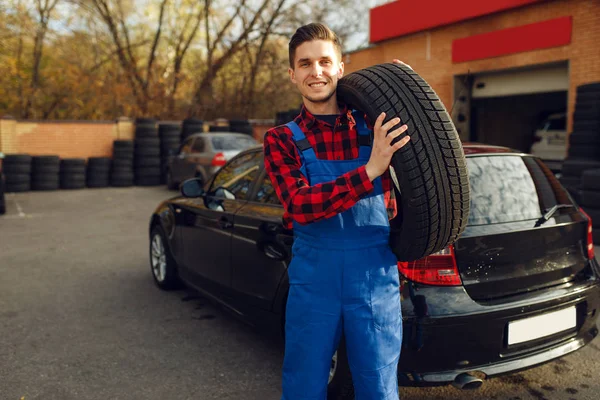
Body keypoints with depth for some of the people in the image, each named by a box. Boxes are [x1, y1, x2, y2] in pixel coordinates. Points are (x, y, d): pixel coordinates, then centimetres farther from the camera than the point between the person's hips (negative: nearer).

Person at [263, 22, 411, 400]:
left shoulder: (374, 126, 3)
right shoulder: (282, 139, 0)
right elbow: (299, 205, -15)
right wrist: (370, 170, -25)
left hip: (375, 277, 1)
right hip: (313, 279, 0)